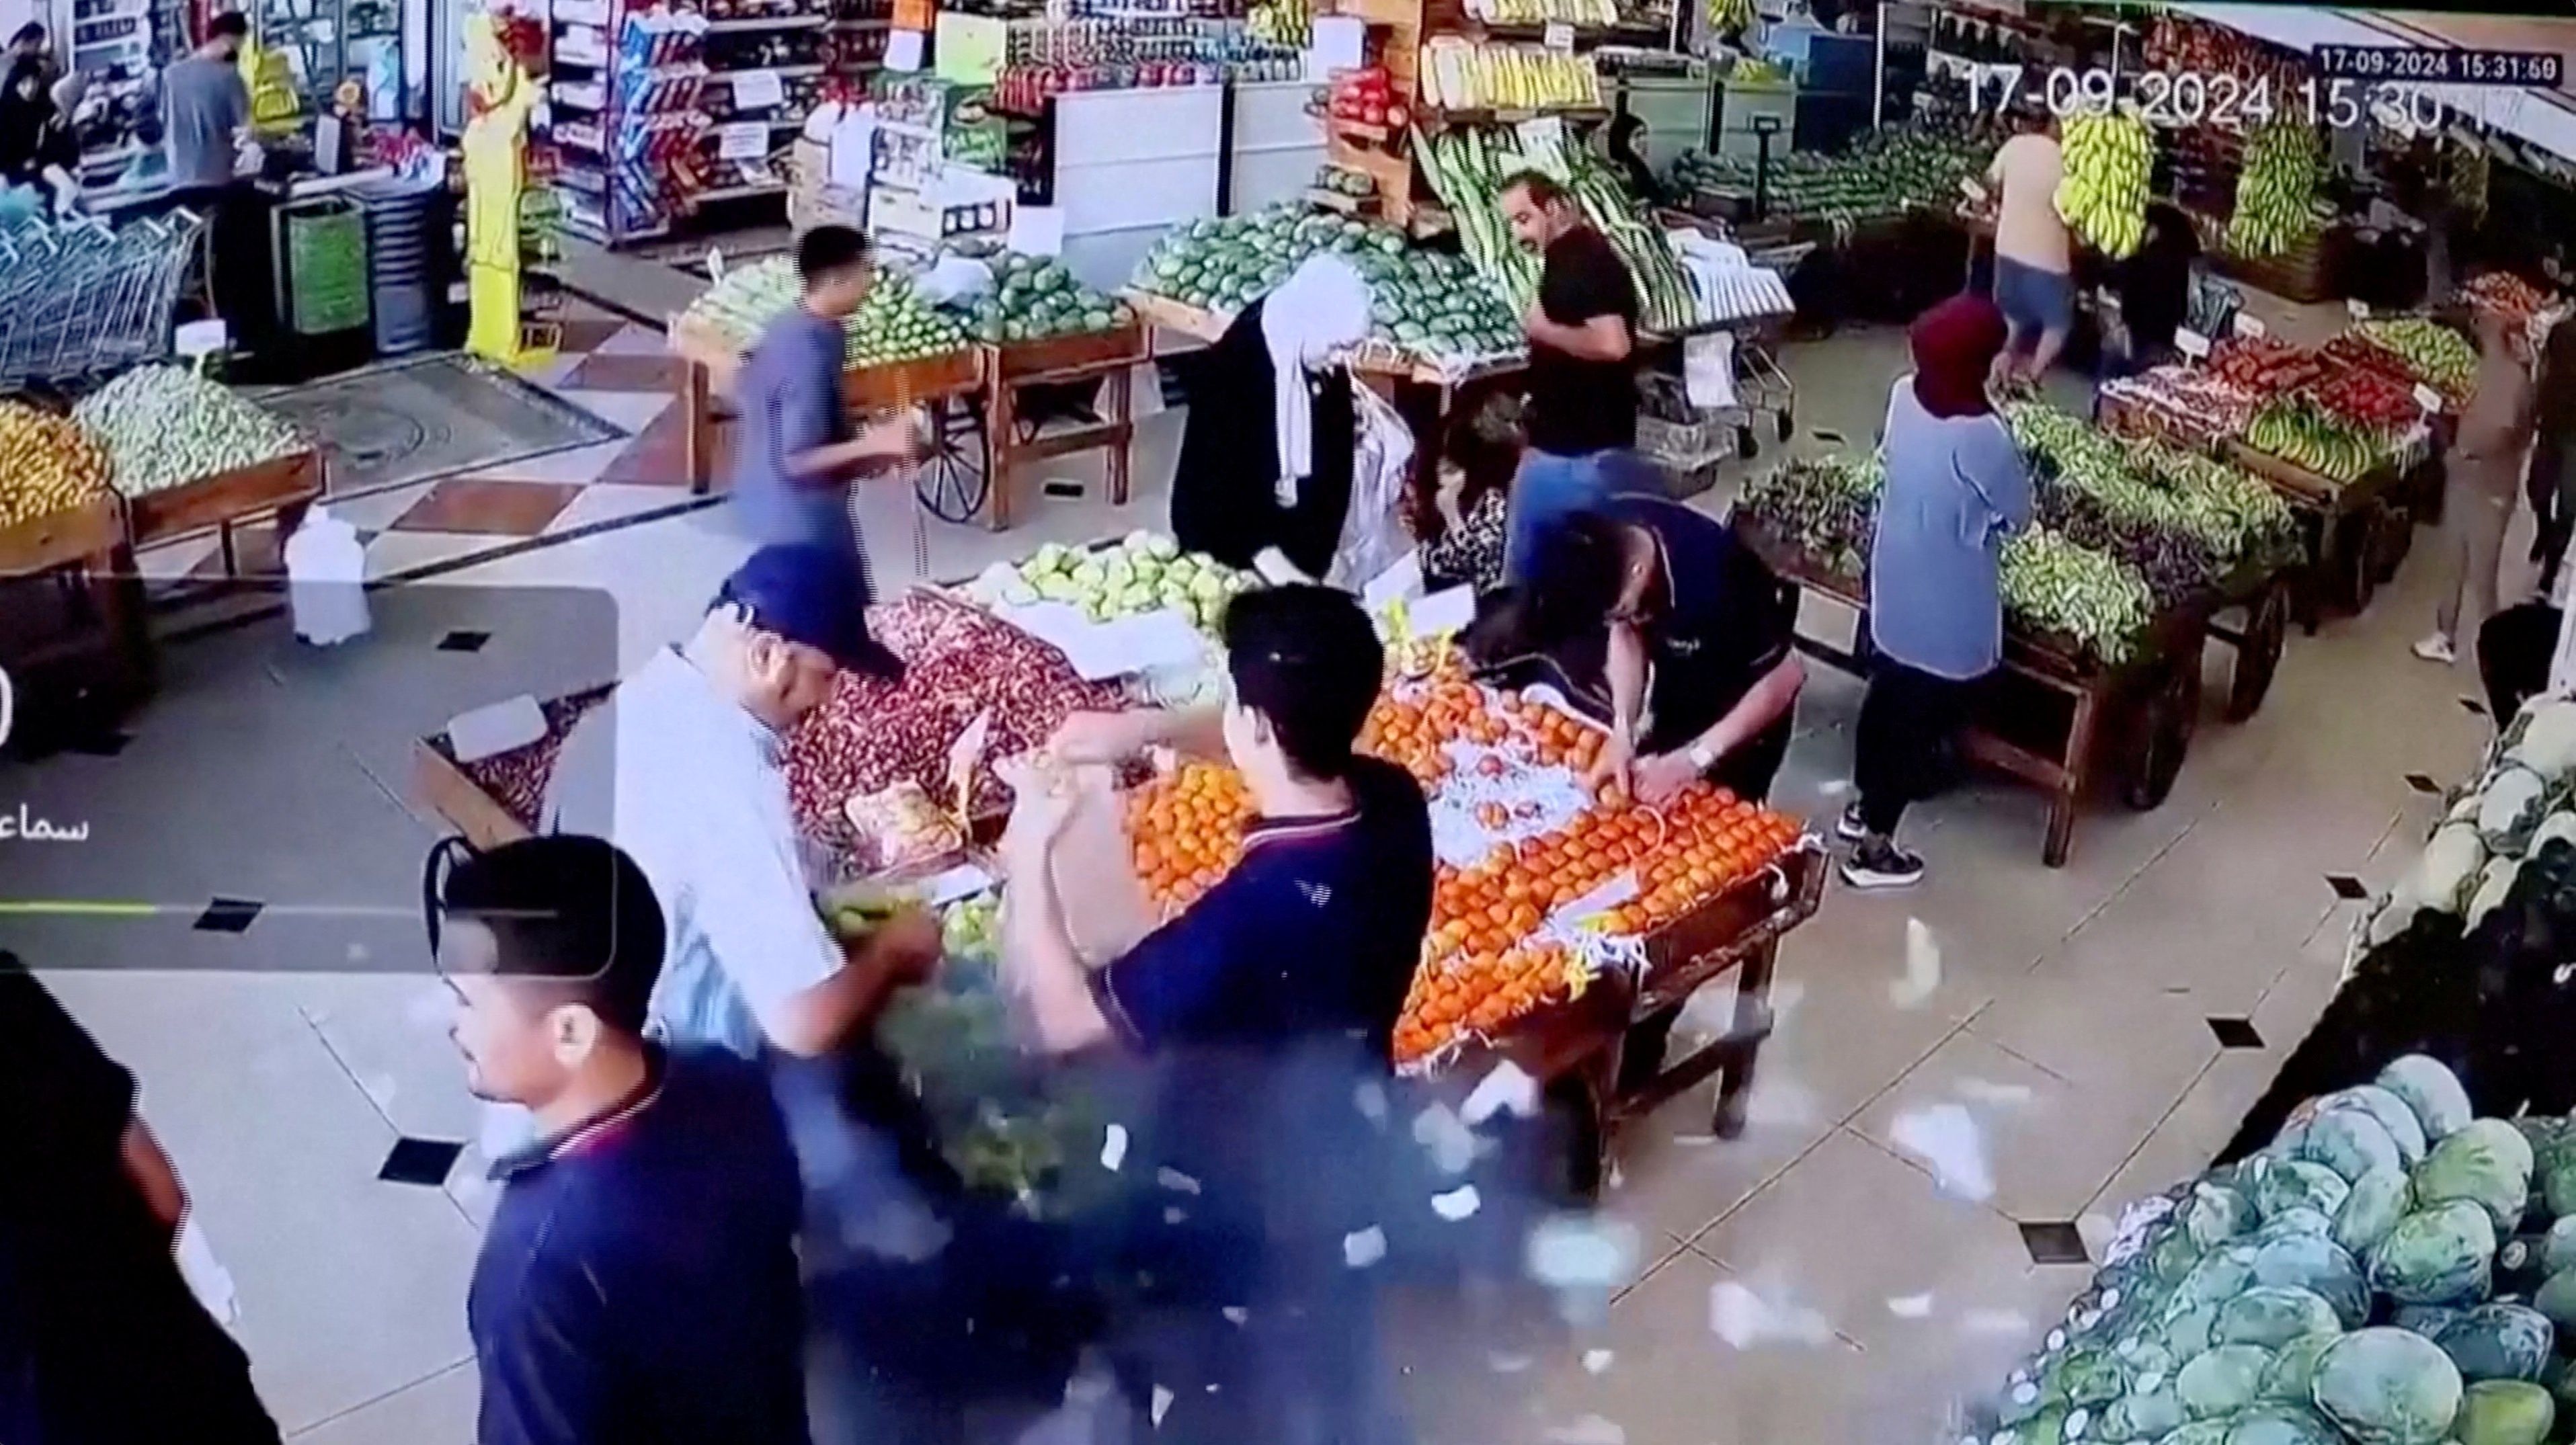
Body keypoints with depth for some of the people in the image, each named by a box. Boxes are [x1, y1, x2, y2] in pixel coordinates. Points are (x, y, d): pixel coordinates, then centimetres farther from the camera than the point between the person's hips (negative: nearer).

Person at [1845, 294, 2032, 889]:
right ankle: (1874, 848, 21)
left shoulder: (1905, 395, -10)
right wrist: (2014, 467, 5)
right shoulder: (1980, 436, -30)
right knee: (1921, 718, 10)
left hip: (1894, 582, 7)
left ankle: (1863, 805, 46)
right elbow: (2018, 513, -14)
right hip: (1948, 606, -7)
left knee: (1887, 694, 26)